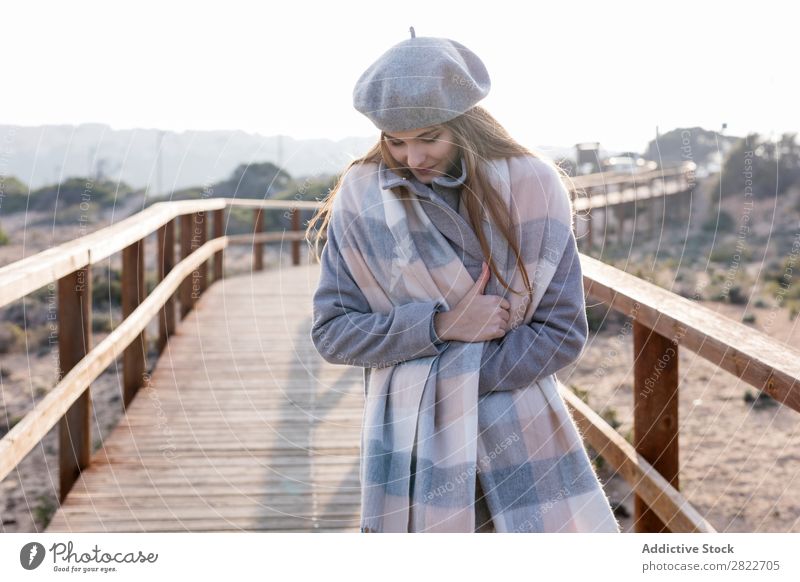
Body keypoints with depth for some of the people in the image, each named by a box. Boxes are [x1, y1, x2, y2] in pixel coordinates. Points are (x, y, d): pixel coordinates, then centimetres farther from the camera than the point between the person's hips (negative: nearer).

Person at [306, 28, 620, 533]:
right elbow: (332, 330, -3)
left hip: (524, 436, 1)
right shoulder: (361, 200, -4)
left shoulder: (532, 186, -6)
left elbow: (564, 331, -5)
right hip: (411, 442, 0)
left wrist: (460, 378, -12)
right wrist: (439, 325, -15)